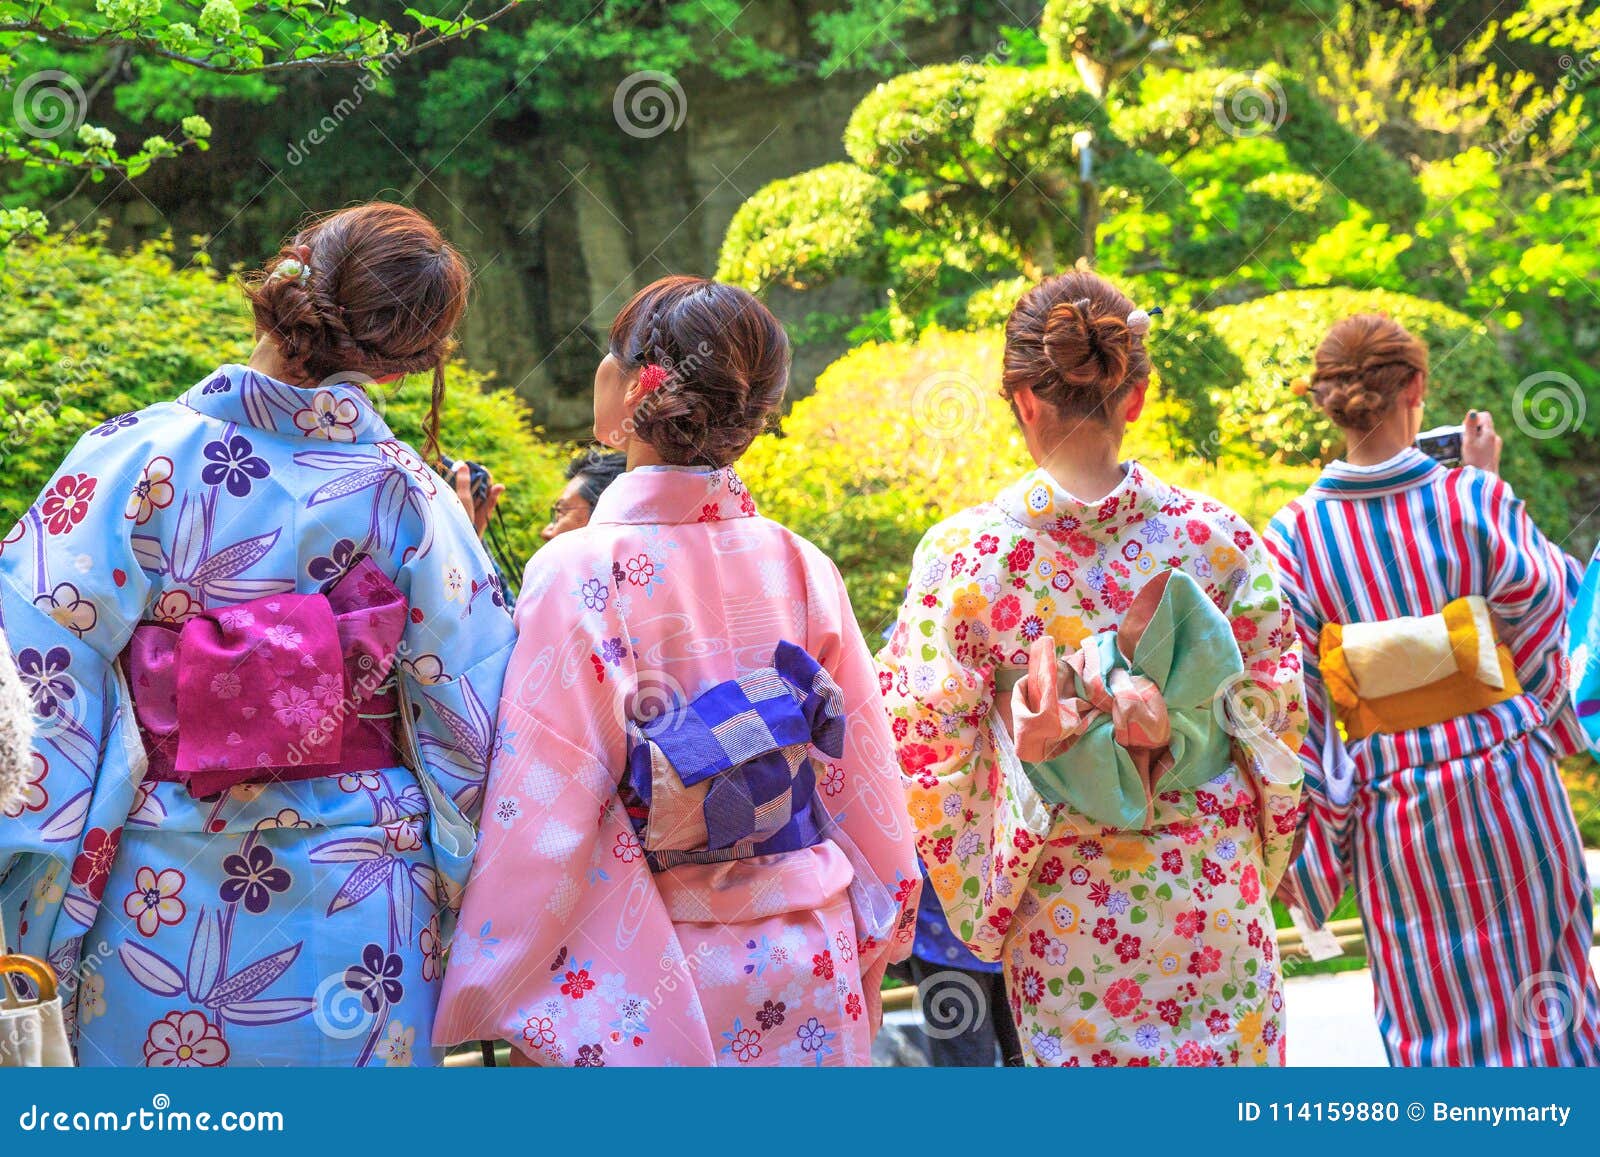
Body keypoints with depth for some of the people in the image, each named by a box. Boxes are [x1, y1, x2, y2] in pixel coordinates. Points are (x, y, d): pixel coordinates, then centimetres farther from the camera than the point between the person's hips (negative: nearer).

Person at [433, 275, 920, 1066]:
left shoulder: (578, 575, -15)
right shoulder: (801, 569, -2)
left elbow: (542, 821, -16)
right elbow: (864, 781, 5)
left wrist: (499, 1007, -6)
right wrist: (862, 962, 19)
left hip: (652, 988, -4)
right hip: (807, 977, 4)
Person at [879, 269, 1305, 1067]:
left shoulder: (963, 556, -14)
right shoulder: (1216, 536, -8)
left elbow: (927, 744, -9)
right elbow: (1275, 715, 0)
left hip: (1068, 915, -1)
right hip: (1214, 904, 2)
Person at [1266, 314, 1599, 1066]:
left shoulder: (1294, 535, -9)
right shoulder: (1475, 500, -13)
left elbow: (1296, 703, -6)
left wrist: (1314, 831, 2)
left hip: (1393, 803, 0)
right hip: (1507, 779, 0)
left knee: (1434, 1018, 11)